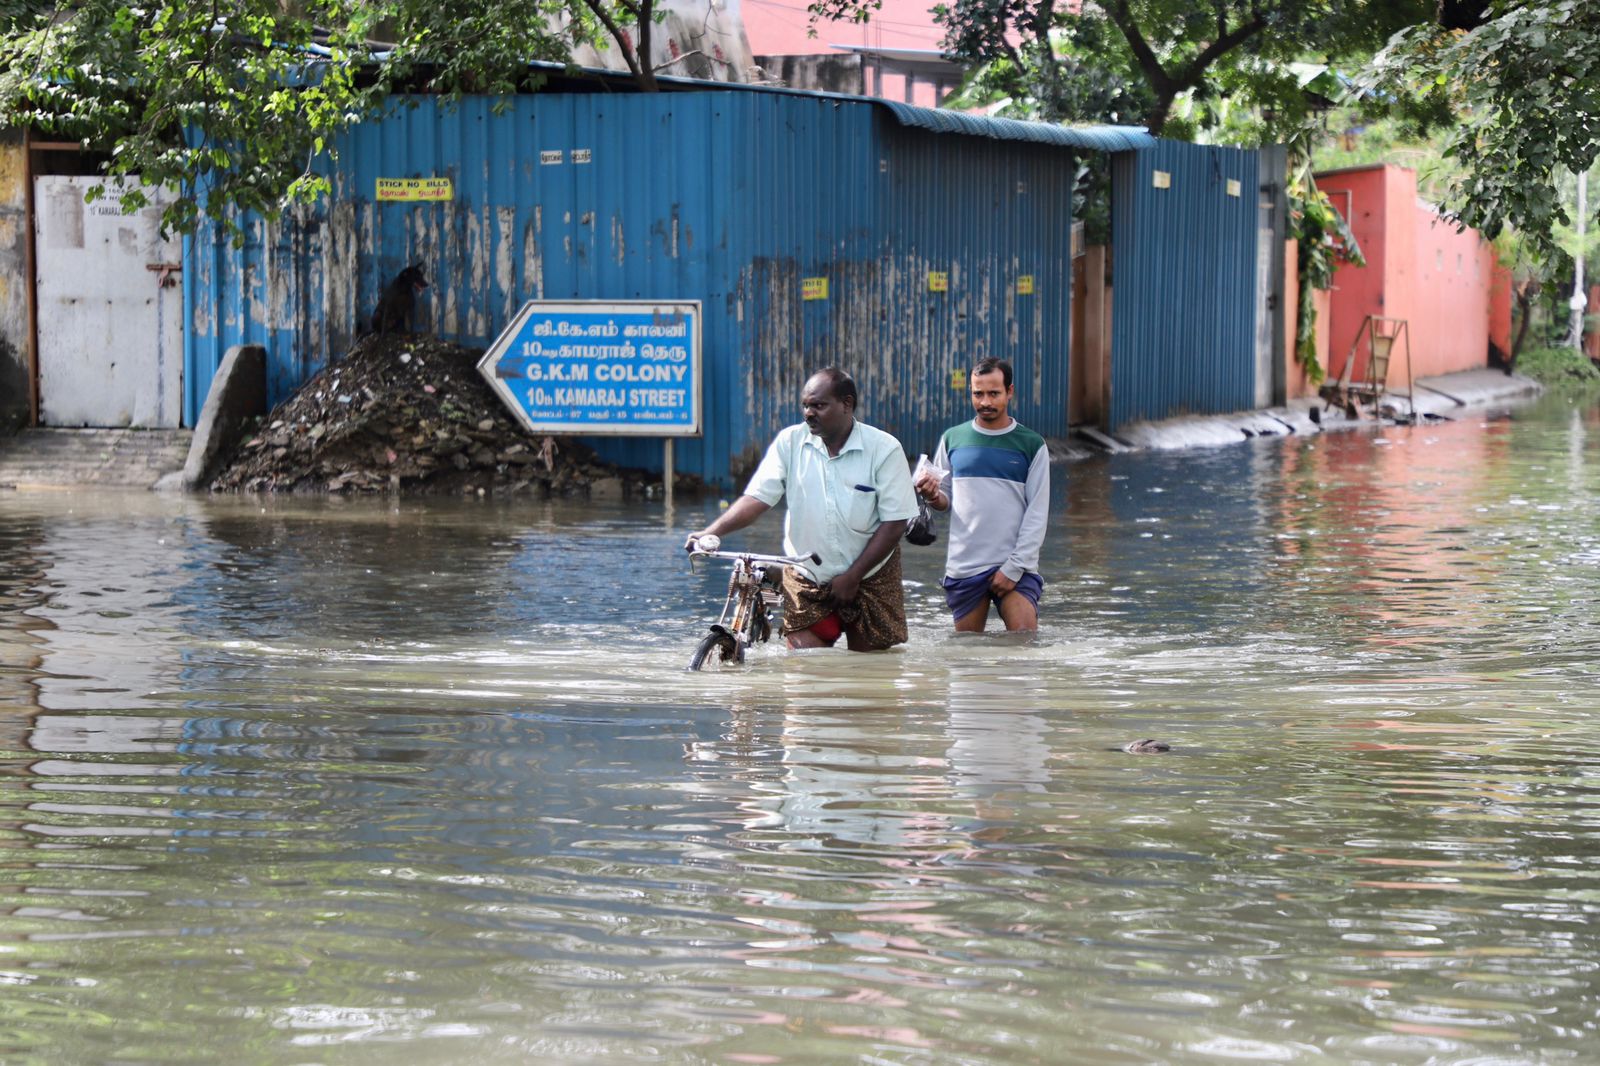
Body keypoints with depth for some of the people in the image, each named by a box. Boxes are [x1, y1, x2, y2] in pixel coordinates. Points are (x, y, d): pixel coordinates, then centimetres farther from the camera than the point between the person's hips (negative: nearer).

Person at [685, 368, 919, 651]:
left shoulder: (884, 449, -10)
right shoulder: (790, 442, -2)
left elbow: (894, 523, -10)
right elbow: (757, 498, -7)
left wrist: (853, 577, -13)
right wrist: (710, 533, -23)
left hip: (870, 582, -1)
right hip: (806, 582, 1)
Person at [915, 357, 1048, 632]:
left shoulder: (1031, 445, 3)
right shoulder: (953, 439, 10)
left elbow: (1037, 514, 0)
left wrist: (1014, 568, -9)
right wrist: (933, 496, -9)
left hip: (1015, 564, -2)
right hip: (963, 566, 2)